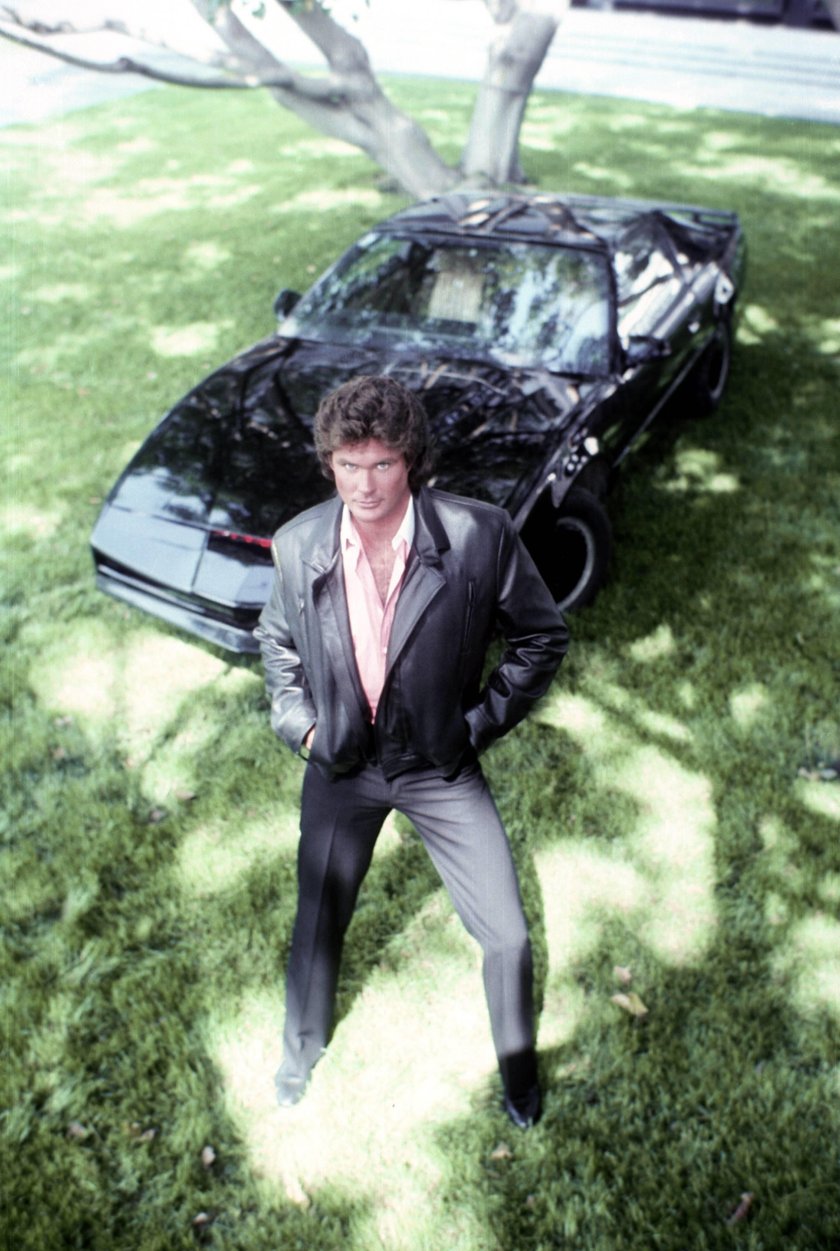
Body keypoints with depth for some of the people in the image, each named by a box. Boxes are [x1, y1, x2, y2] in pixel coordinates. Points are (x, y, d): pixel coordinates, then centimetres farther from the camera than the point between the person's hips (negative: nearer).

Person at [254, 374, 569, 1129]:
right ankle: (302, 1047, 51)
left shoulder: (479, 536, -21)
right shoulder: (299, 545, -13)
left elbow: (543, 636, -7)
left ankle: (518, 1062, 38)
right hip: (340, 766, 2)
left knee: (507, 936, 5)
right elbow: (277, 640, 8)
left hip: (442, 768, -1)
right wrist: (298, 721, -3)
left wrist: (482, 722, -12)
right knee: (318, 925, 20)